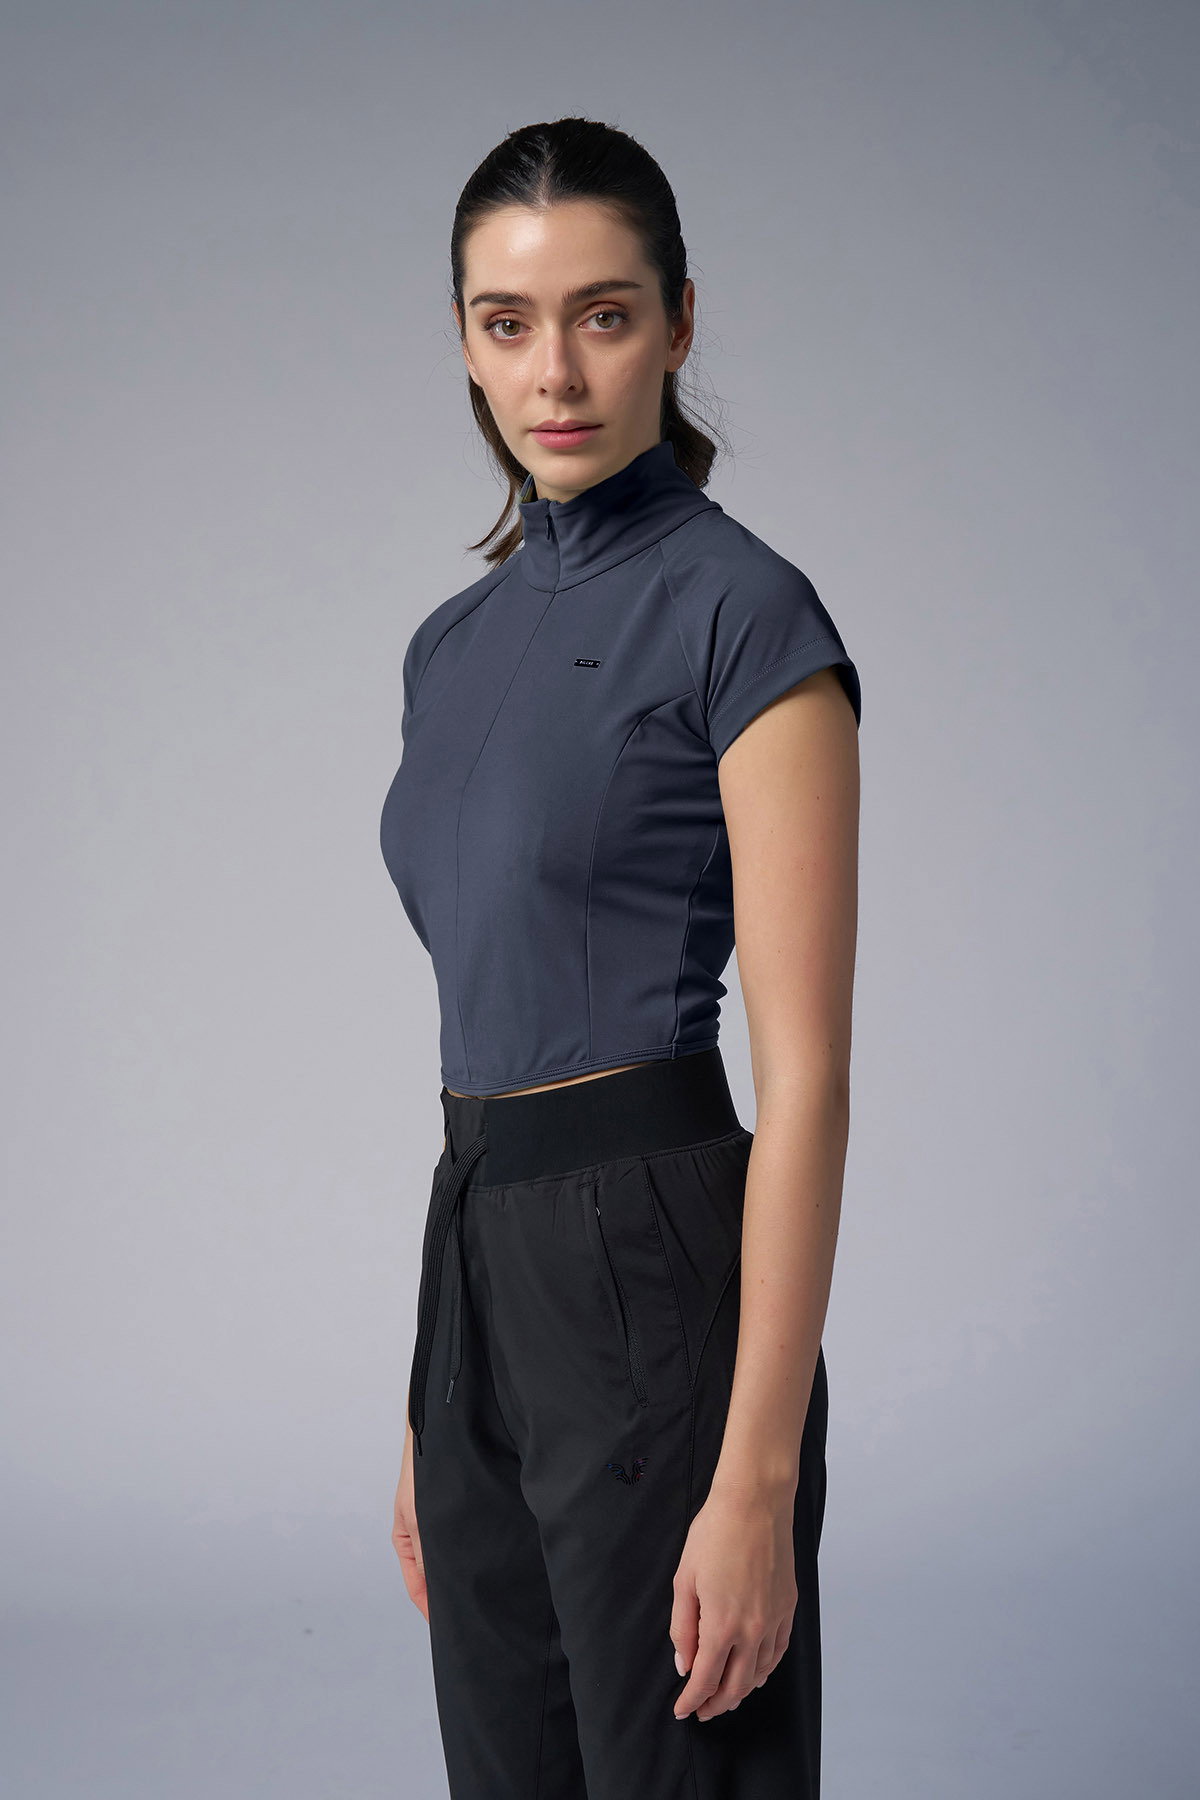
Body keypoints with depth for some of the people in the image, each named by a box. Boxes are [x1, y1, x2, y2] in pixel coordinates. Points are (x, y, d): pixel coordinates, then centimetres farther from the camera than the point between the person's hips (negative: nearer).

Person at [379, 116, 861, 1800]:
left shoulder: (743, 615, -10)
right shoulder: (456, 639, 13)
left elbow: (807, 1074, -15)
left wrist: (758, 1479, -20)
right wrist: (430, 1410, 17)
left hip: (656, 1280, -8)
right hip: (484, 1279, 8)